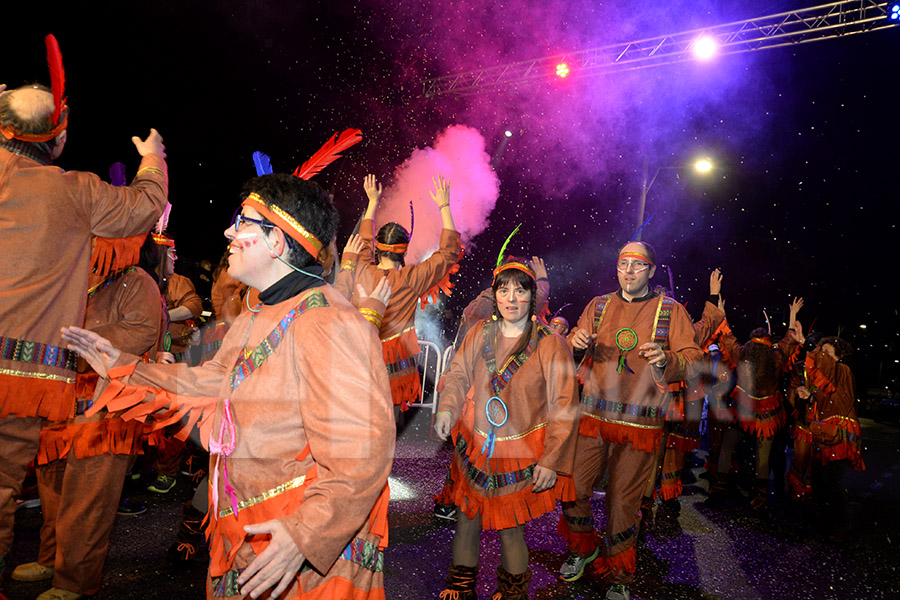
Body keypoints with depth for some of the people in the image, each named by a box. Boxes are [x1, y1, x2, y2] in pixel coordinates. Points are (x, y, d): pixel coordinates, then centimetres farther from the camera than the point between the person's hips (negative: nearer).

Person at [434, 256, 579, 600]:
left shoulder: (549, 344, -11)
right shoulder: (480, 333, -1)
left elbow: (563, 406, -10)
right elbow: (459, 375, 9)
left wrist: (551, 460, -11)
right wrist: (447, 408, -10)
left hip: (521, 452, -3)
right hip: (476, 446, 4)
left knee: (509, 526, 7)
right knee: (467, 517, 14)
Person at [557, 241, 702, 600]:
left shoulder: (670, 311, 4)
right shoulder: (599, 306, 11)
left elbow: (694, 362, -2)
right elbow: (573, 351, 13)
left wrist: (667, 360, -24)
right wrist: (577, 342, -11)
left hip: (640, 424, -2)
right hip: (593, 415, 3)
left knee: (623, 500, 3)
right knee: (572, 487, 3)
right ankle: (583, 549, 32)